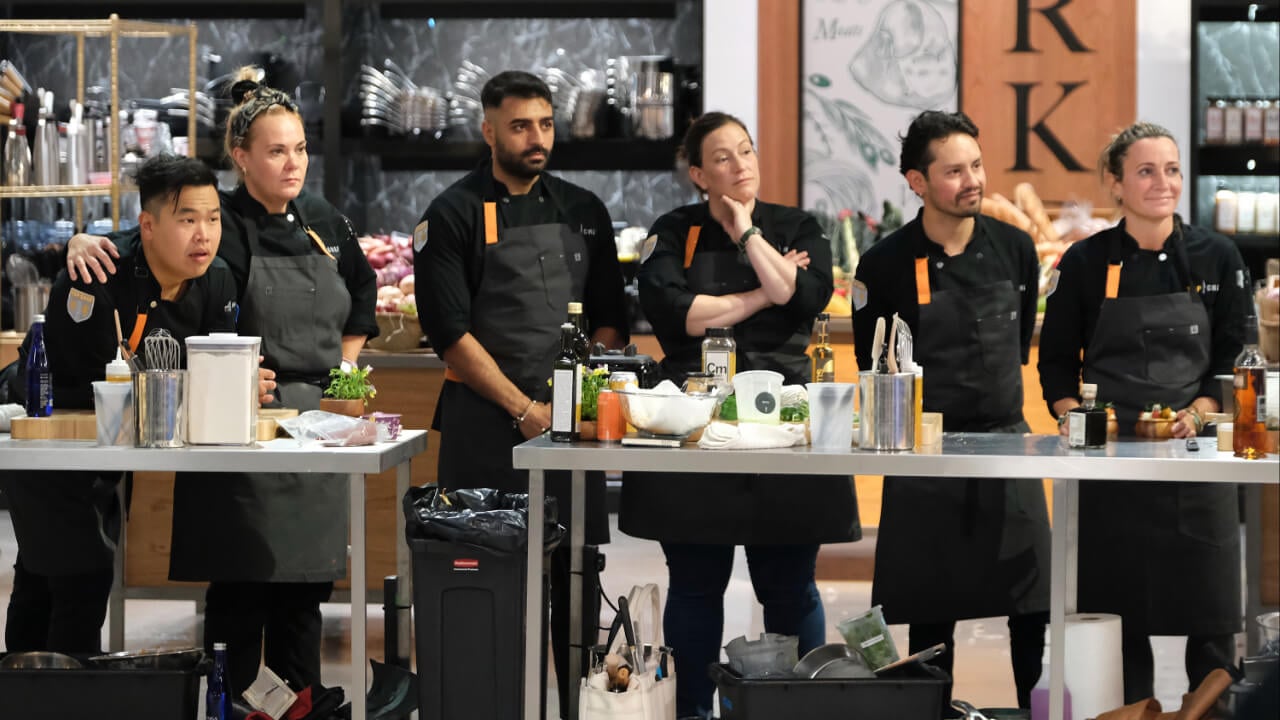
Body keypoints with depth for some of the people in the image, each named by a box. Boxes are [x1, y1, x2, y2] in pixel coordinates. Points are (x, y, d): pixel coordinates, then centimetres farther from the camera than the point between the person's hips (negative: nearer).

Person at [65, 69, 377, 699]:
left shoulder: (324, 222, 9)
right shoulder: (220, 226, -9)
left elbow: (362, 292, 25)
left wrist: (341, 368, 16)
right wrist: (88, 244, -35)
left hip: (316, 420, 6)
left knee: (305, 584, 10)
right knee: (241, 584, -4)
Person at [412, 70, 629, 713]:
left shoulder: (583, 212, 12)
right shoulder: (454, 216, -2)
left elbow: (609, 320, 14)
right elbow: (450, 331, -8)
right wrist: (523, 409, -11)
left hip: (573, 420, 4)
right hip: (486, 425, -4)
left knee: (578, 572, 3)